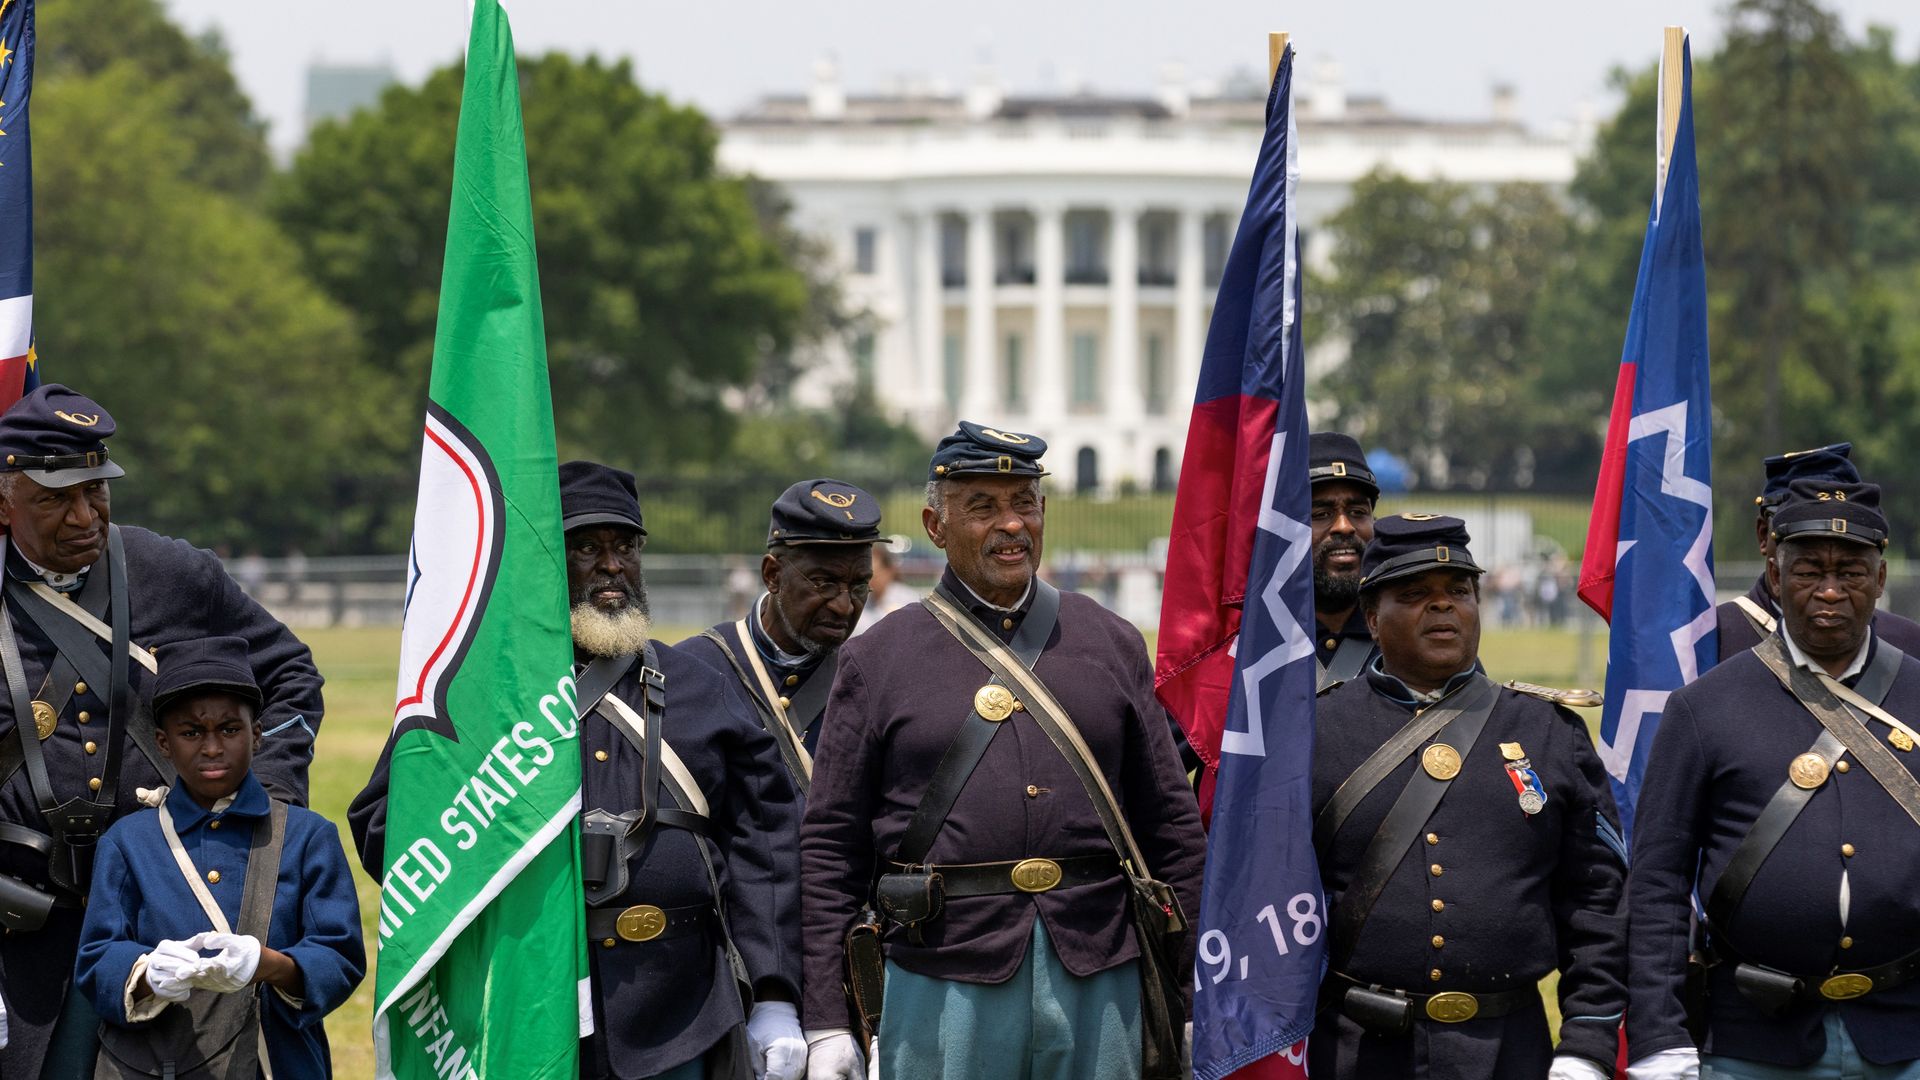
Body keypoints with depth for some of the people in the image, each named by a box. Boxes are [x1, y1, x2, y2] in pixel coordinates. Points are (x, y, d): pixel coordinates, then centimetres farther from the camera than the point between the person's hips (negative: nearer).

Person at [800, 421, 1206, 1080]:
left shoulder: (1112, 645, 11)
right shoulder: (877, 661, 5)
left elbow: (1172, 827, 11)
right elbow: (829, 847, 3)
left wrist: (1184, 996, 6)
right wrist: (828, 1024, -3)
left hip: (1098, 980, 2)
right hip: (943, 985, -2)